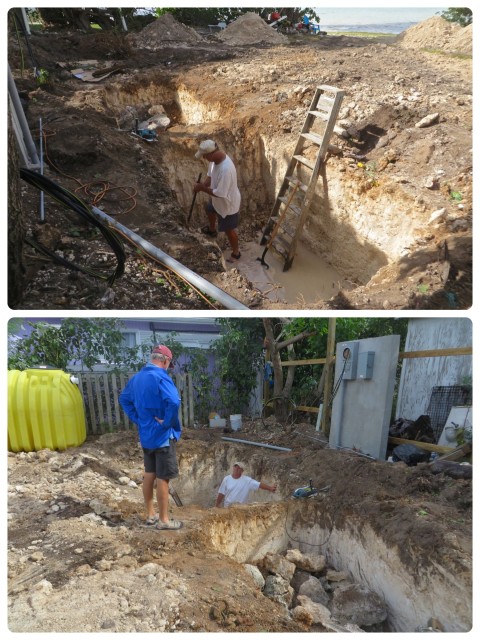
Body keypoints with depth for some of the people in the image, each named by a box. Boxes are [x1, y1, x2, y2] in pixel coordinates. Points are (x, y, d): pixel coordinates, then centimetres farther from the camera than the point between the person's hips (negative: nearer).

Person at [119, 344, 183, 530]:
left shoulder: (137, 377, 6)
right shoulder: (161, 377, -21)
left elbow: (124, 399, 18)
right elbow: (173, 402, -35)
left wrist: (138, 420, 12)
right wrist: (168, 423, -19)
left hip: (145, 434, 8)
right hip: (163, 435, -8)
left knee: (149, 473, 18)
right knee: (163, 478, 3)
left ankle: (150, 515, 30)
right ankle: (163, 520, 14)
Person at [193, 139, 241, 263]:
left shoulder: (226, 169, -42)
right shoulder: (215, 158, -13)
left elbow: (219, 194, -36)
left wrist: (202, 188, -25)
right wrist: (203, 184, -17)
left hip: (228, 203, -9)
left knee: (229, 230, 11)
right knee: (209, 210, 35)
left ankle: (236, 253, 36)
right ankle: (212, 230, 67)